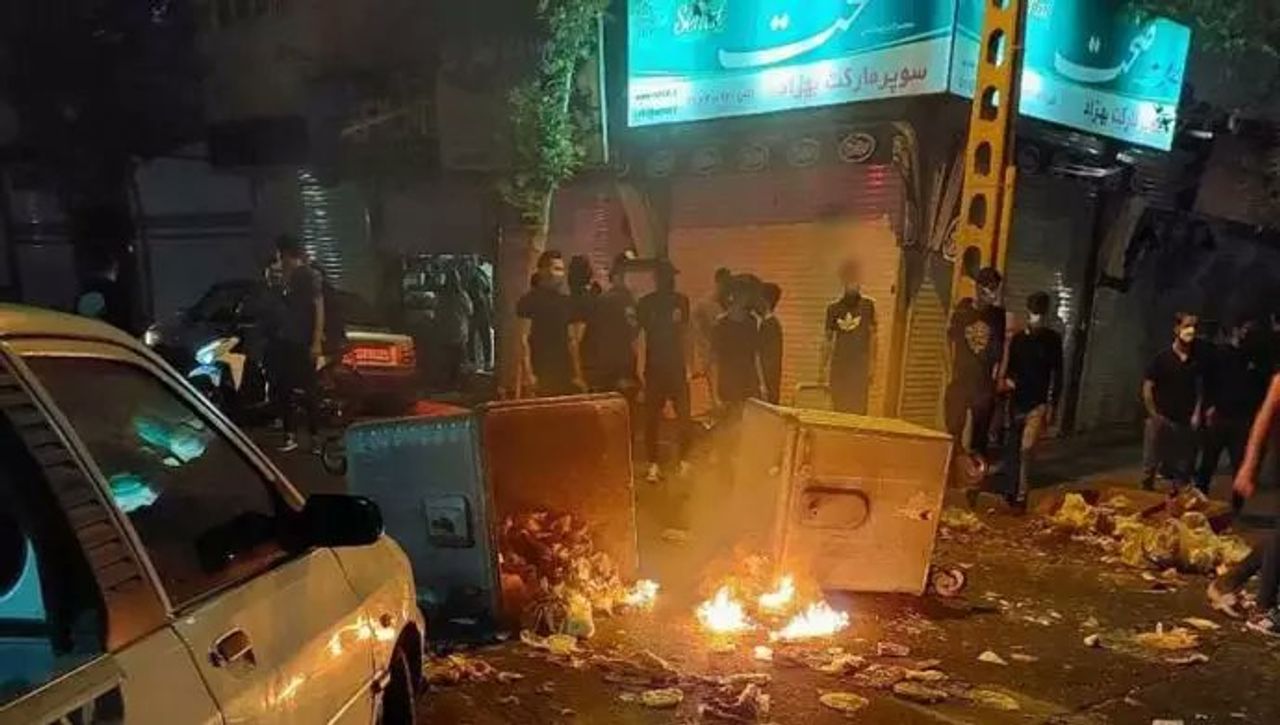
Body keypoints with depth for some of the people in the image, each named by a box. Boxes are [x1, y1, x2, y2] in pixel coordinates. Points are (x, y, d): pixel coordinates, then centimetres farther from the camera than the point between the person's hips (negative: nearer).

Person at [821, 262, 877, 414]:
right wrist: (823, 368, 7)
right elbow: (828, 339, 11)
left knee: (858, 409, -5)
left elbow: (873, 336, 1)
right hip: (838, 364, 3)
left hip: (860, 364, -3)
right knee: (838, 410, 6)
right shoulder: (834, 307, 7)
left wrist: (871, 365, -5)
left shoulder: (867, 304, 0)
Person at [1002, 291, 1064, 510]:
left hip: (1038, 403, -4)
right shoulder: (1018, 338, 8)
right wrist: (1007, 379, -8)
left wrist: (1052, 405, -7)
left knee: (1026, 449, -13)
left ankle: (1021, 495, -8)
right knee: (1013, 448, 9)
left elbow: (1057, 373, -2)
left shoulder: (1052, 339, -1)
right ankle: (1013, 491, 23)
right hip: (1017, 401, 4)